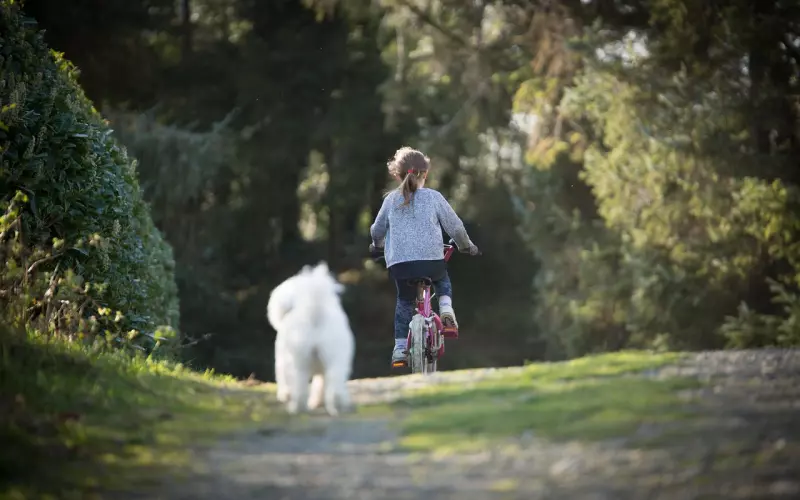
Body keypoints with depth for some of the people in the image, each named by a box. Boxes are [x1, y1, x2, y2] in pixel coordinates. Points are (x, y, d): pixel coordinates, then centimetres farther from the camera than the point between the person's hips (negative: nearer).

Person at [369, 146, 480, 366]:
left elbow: (376, 230, 20)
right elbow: (454, 226, 9)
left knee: (404, 300, 20)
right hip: (431, 259, -1)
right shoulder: (433, 197, 3)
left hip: (399, 262, 1)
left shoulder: (391, 199, 9)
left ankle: (400, 346, 10)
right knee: (443, 280, 31)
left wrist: (377, 244, 43)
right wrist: (466, 245, 28)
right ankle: (446, 308, 3)